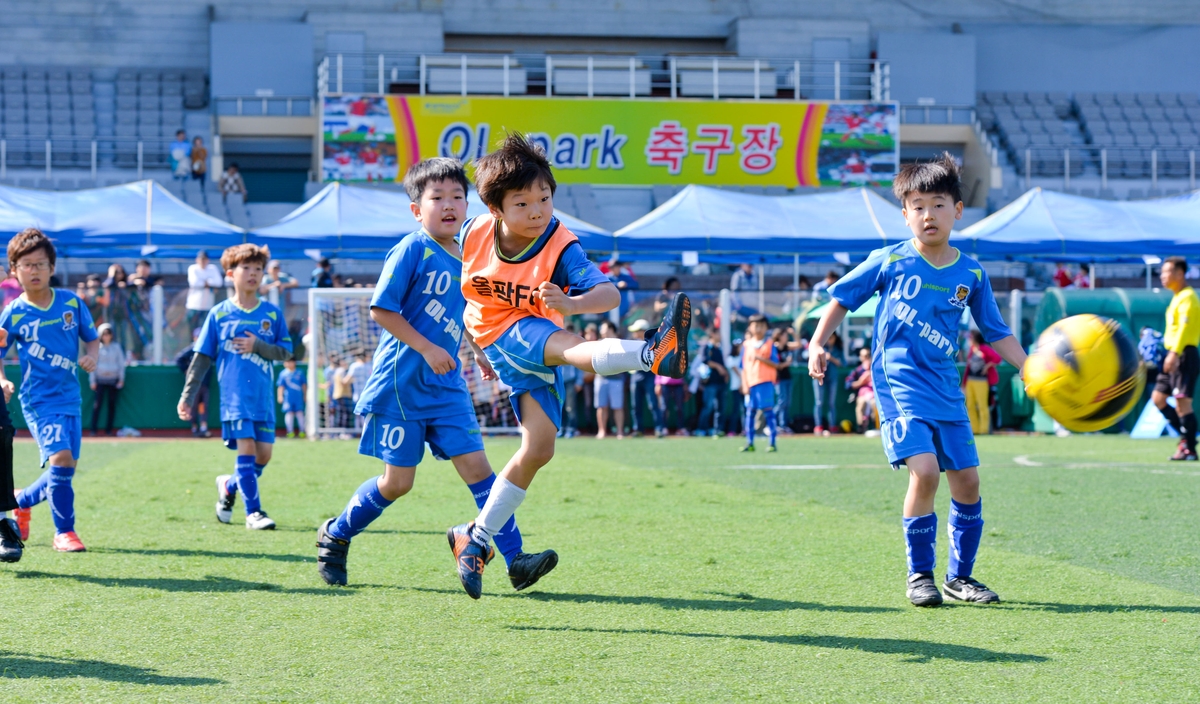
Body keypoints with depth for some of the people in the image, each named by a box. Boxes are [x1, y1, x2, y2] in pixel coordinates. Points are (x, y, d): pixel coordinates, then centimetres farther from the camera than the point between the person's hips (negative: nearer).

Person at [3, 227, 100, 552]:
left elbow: (92, 337, 12)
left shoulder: (71, 302, 2)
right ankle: (64, 532, -6)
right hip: (39, 400, -4)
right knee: (60, 457, -20)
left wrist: (91, 356, -8)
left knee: (65, 469, 7)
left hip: (70, 398, 4)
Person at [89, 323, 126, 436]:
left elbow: (121, 363, 10)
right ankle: (93, 430, -7)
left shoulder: (116, 346, 7)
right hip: (100, 379, -2)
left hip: (113, 379, 2)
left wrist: (121, 379, 5)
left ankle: (109, 429, 8)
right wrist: (92, 380, 1)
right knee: (97, 403, -9)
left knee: (112, 404, 1)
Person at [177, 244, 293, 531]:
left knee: (263, 455, 2)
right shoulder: (219, 314, 3)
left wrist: (258, 345, -12)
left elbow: (285, 352, 6)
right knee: (247, 448, -13)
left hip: (264, 397, 3)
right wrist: (187, 395, 2)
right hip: (234, 396, -3)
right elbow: (202, 357, 6)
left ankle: (229, 486, 30)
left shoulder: (272, 314, 7)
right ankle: (253, 512, -6)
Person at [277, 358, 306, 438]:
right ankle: (290, 431, 3)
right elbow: (281, 386, 0)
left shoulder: (299, 373, 7)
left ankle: (302, 431, 7)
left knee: (300, 413, 1)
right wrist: (280, 396, -7)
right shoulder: (283, 374, 1)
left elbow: (304, 385, 14)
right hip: (288, 397, -2)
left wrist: (305, 395, 14)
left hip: (298, 397, 2)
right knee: (289, 413, -2)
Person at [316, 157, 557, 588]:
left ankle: (515, 559, -7)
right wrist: (427, 348, -19)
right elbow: (381, 310, -15)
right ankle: (335, 535, 22)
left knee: (475, 464, -4)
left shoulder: (464, 260, 10)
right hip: (402, 384, -6)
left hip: (447, 385, 6)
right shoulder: (412, 250, -11)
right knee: (398, 481, 0)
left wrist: (478, 351, 17)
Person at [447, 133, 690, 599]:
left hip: (539, 338, 2)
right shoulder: (474, 233, -12)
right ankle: (653, 355, -64)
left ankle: (475, 539, 8)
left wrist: (571, 304, -55)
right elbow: (456, 276, 12)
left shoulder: (561, 247, -19)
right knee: (565, 347, -33)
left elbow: (610, 295, -33)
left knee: (539, 448, -5)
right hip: (500, 333, -2)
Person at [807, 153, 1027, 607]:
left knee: (967, 480, 3)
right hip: (899, 383, -4)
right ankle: (919, 575, -5)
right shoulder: (889, 262, -3)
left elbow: (997, 334, 10)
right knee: (924, 470, -20)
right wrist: (817, 345, -4)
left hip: (946, 389, 4)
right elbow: (842, 299, 6)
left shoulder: (971, 275, 4)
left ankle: (960, 576, 21)